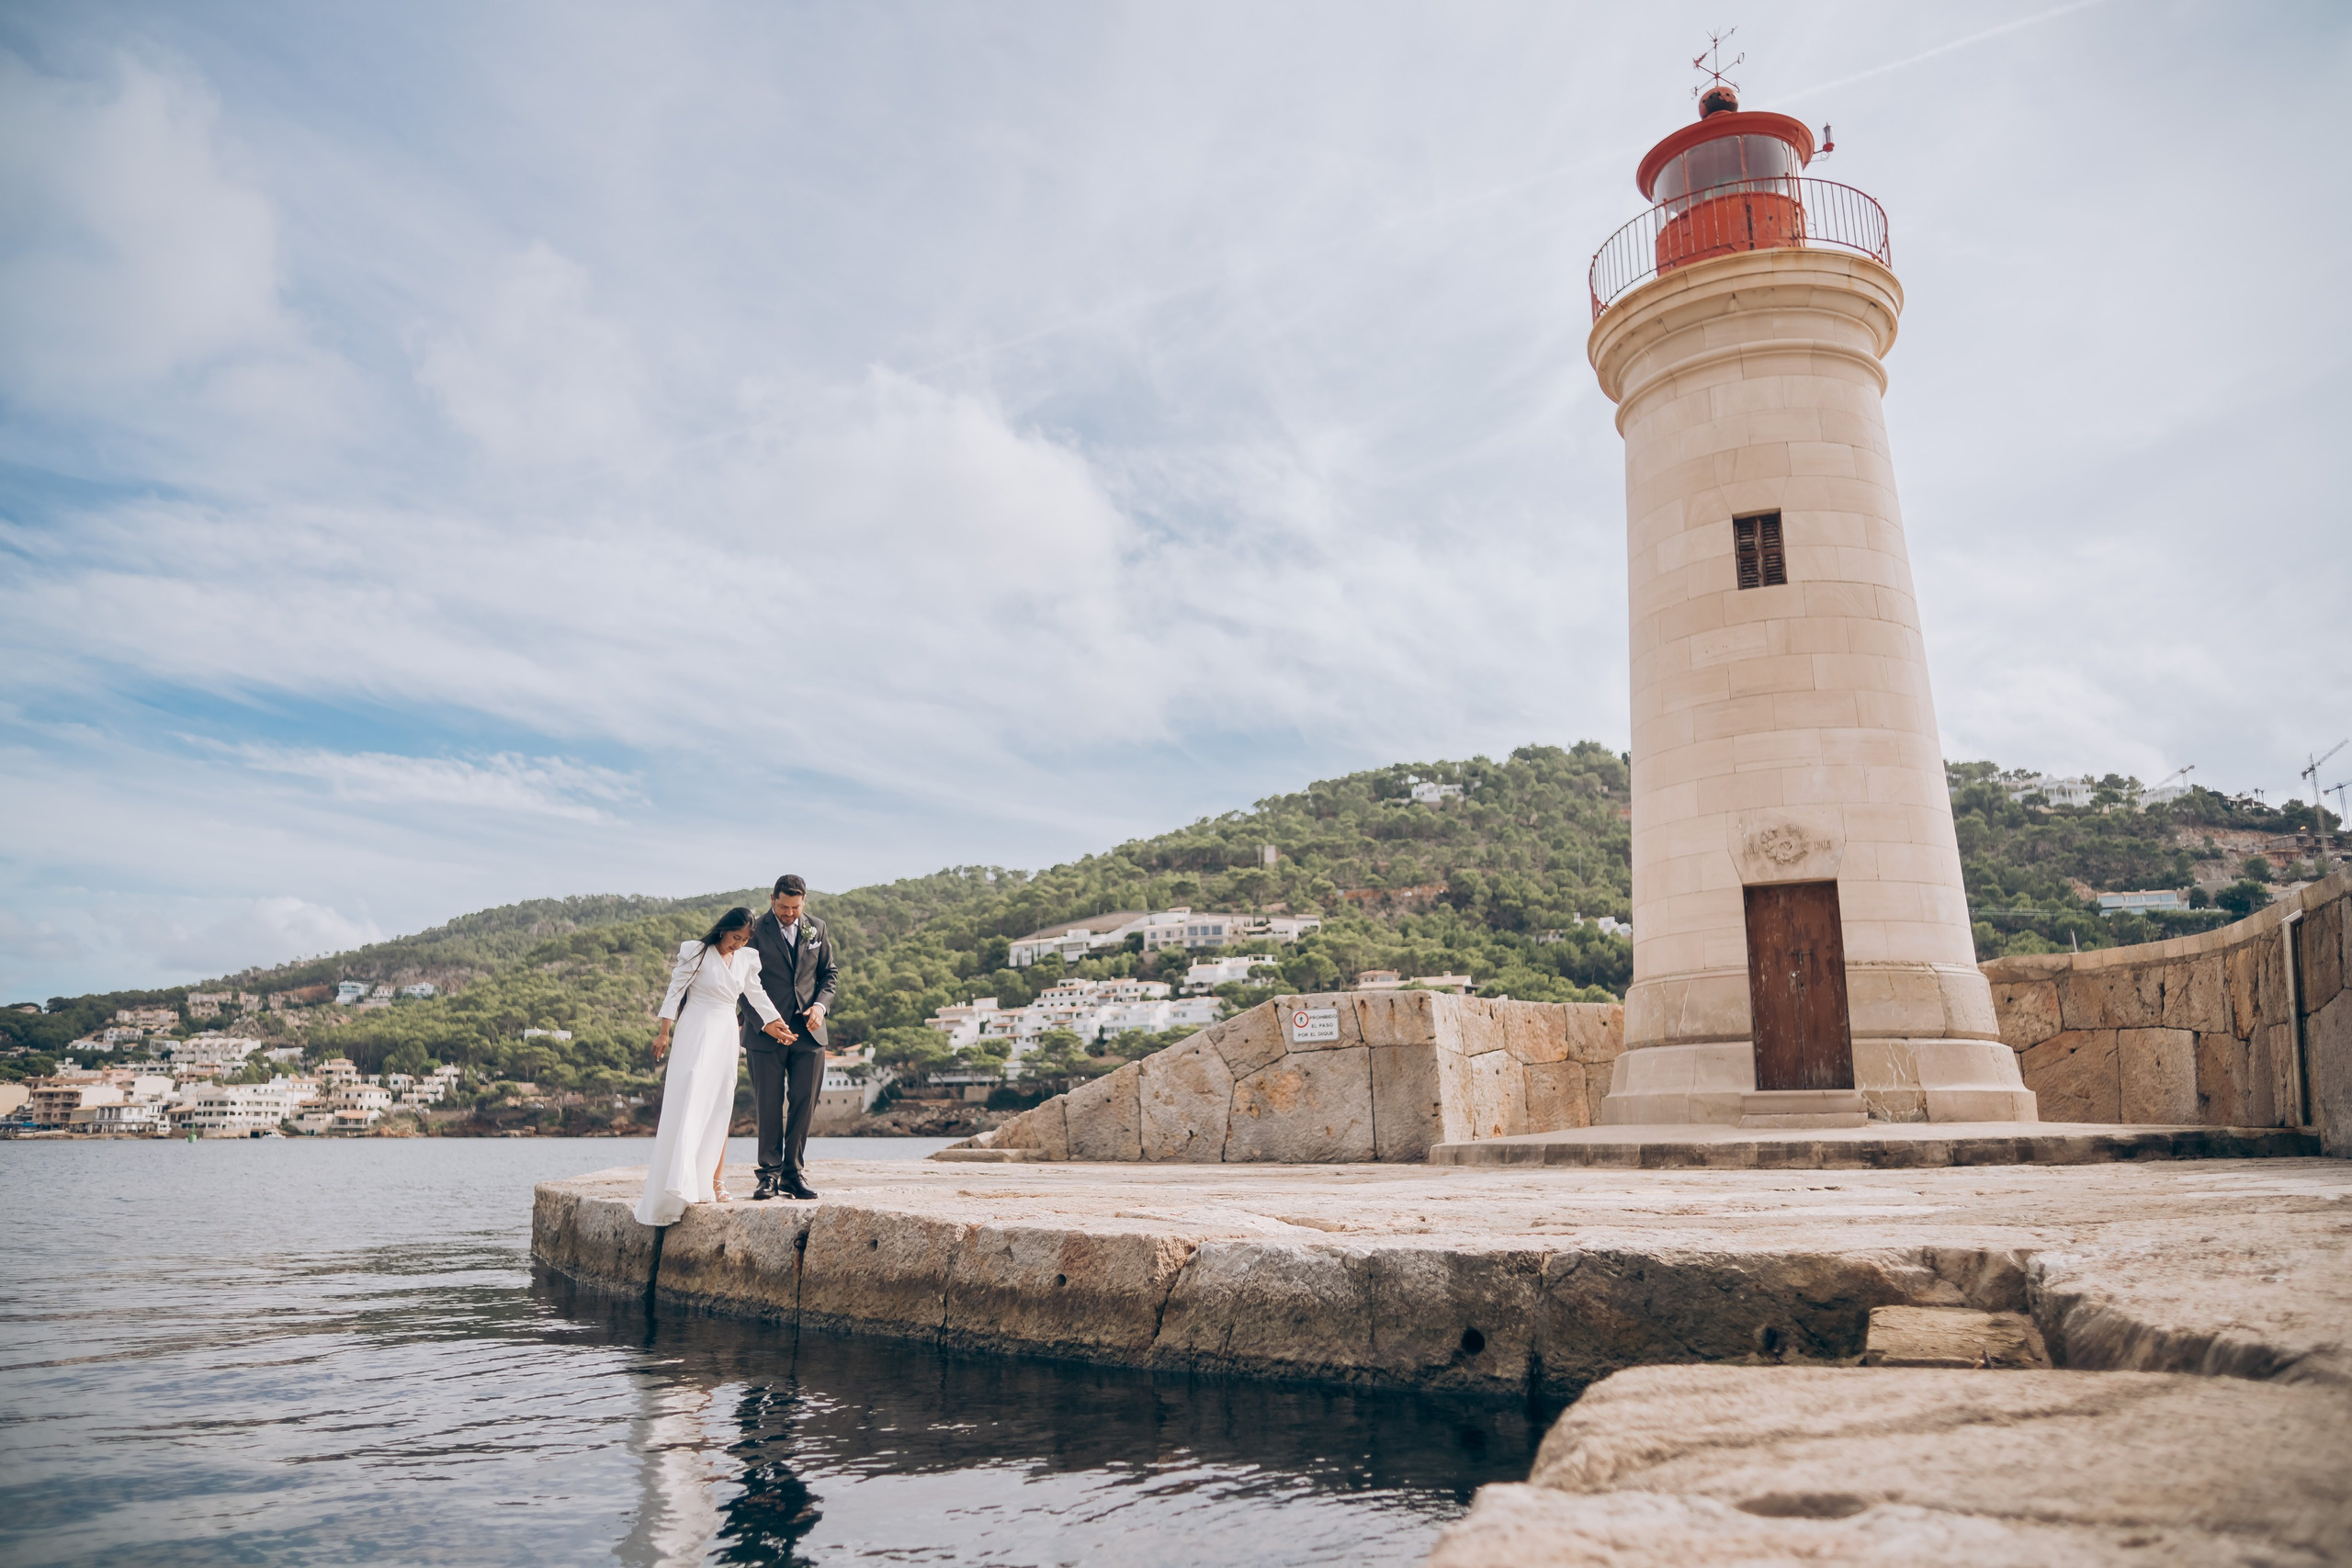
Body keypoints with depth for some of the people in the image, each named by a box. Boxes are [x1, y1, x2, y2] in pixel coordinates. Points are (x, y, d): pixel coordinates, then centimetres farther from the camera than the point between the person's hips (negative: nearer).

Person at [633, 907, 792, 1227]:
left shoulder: (747, 958, 8)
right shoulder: (697, 952, -7)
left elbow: (755, 992, 20)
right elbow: (675, 991, -6)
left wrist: (775, 1021, 18)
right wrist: (663, 1032, -9)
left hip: (726, 1035, 5)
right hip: (695, 1033, -5)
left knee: (720, 1108, 3)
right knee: (688, 1104, -12)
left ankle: (712, 1180, 8)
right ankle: (679, 1184, -16)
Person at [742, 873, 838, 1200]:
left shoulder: (817, 929, 8)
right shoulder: (754, 931, -3)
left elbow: (829, 973, 15)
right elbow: (744, 986, -4)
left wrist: (821, 1005, -4)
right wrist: (765, 1023, -14)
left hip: (808, 1031, 3)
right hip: (766, 1033, -3)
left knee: (804, 1105, 1)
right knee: (769, 1106, 1)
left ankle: (793, 1173, 10)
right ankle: (770, 1174, 10)